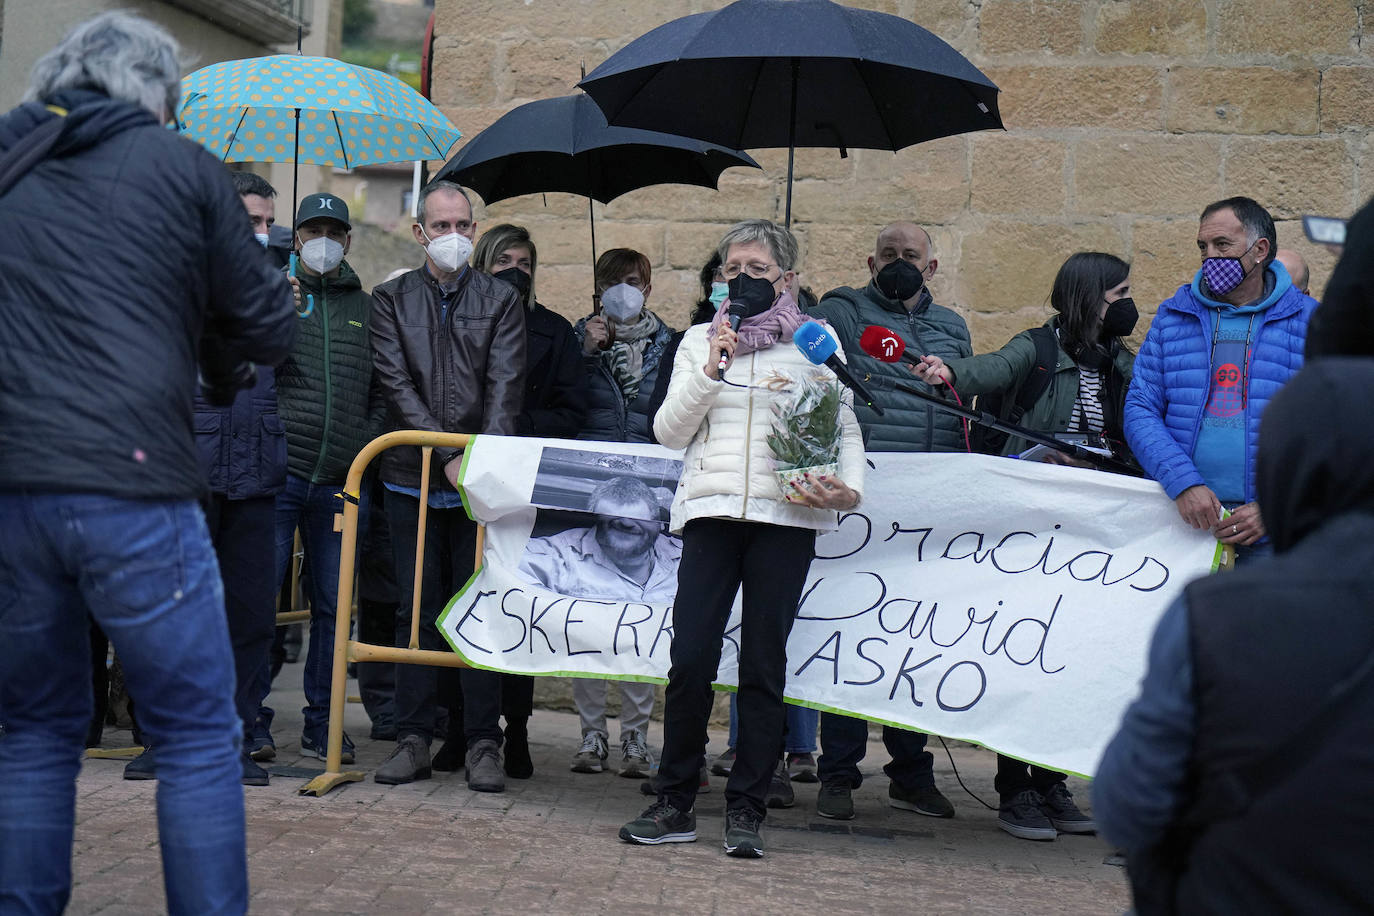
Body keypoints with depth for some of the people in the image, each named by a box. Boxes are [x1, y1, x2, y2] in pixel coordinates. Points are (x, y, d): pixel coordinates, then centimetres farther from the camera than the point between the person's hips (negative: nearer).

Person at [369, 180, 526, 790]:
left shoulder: (501, 301, 8)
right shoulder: (392, 300, 9)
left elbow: (505, 387, -1)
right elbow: (397, 385, -1)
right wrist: (449, 456, -12)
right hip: (414, 477, 1)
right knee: (416, 610, 4)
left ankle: (483, 743, 4)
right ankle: (414, 739, 11)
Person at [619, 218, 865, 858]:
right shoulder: (700, 341, 15)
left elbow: (846, 429, 8)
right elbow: (668, 431, 9)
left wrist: (847, 488, -10)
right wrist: (710, 369, -4)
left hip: (785, 516, -1)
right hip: (711, 510, 1)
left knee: (763, 664, 0)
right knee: (690, 658, -6)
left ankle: (745, 811, 7)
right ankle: (675, 805, 6)